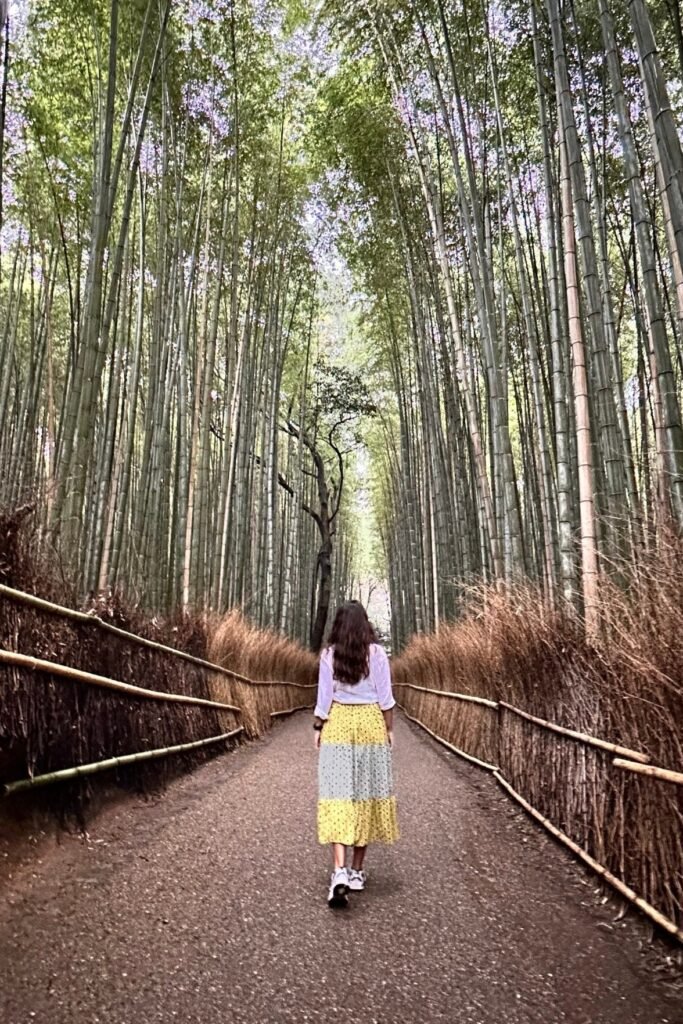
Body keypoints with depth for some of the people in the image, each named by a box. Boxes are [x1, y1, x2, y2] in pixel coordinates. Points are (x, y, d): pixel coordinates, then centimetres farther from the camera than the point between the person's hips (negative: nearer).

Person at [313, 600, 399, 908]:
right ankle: (357, 871, 21)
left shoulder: (329, 654, -4)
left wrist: (318, 728, 10)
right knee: (366, 794, 11)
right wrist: (389, 729, 8)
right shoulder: (376, 653, -4)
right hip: (371, 723, 1)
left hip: (338, 724, 0)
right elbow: (385, 698, -2)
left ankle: (339, 872, -14)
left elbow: (324, 697, -1)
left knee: (338, 795, -1)